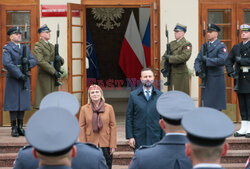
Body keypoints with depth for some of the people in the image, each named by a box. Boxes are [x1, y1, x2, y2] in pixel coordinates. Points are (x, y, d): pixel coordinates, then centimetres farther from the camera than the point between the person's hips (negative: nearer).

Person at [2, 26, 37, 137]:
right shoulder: (7, 48, -3)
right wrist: (20, 75, -21)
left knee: (23, 103, 6)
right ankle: (14, 128, 3)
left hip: (25, 79, 5)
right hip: (13, 79, -5)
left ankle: (20, 127, 14)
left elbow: (34, 61, 10)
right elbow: (6, 63, -17)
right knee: (13, 103, -3)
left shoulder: (26, 48, 15)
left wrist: (29, 62, -15)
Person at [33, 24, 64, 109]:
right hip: (44, 76, -7)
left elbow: (61, 60, 21)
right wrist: (53, 71, -20)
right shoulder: (37, 46, -5)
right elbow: (40, 61, -18)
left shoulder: (52, 46, 19)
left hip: (53, 76, 7)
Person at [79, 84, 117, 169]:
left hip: (106, 145, 0)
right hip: (90, 145, 0)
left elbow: (113, 126, 1)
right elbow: (81, 127, 0)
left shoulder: (109, 108, 1)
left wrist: (113, 145, -3)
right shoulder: (84, 109, 1)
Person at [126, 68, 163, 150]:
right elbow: (129, 117, 4)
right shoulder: (133, 95, 5)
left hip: (155, 138, 1)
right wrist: (130, 137, -3)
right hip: (139, 139, 0)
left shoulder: (160, 95, 6)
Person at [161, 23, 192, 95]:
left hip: (181, 73, -6)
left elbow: (184, 57, -21)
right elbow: (164, 56, 14)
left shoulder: (187, 44, -6)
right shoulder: (172, 43, 15)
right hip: (171, 73, 7)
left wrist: (170, 58, -17)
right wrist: (163, 68, -2)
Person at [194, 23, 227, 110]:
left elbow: (222, 60, -21)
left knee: (216, 106, -3)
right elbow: (197, 61, 12)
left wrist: (207, 60, -18)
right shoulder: (204, 46, 15)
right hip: (205, 78, 6)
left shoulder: (221, 46, -5)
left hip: (216, 79, -6)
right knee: (205, 104, 7)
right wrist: (198, 70, -8)